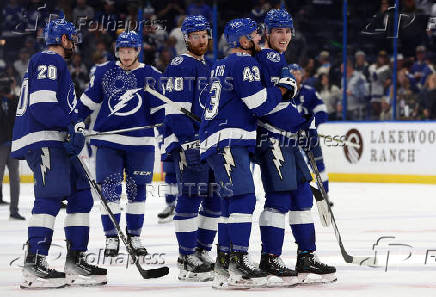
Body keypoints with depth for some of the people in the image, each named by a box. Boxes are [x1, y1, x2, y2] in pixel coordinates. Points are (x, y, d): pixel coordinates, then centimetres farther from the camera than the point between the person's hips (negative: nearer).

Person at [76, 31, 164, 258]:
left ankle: (134, 236, 17)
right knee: (110, 187, -3)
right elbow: (89, 101, 11)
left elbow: (159, 110, 4)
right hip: (107, 139, 0)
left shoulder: (152, 76, 1)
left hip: (140, 141, 0)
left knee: (136, 188, 6)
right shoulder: (104, 72, 4)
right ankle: (111, 238, 4)